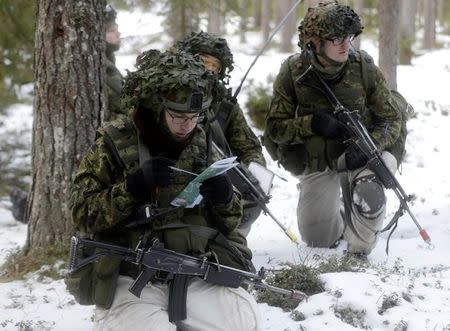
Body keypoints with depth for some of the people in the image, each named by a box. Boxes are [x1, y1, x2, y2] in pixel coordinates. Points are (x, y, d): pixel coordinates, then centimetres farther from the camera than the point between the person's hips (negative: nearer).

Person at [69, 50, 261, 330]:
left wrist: (224, 198, -6)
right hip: (133, 277, -3)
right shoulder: (114, 144, 3)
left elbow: (229, 222, 18)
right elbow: (82, 215, -3)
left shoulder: (201, 146, 13)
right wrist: (134, 186, -16)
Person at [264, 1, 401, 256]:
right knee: (318, 241, 10)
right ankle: (338, 218, 46)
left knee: (368, 193, -36)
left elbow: (391, 120, -7)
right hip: (317, 165, 2)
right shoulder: (293, 72, -13)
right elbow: (275, 128, -9)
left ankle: (360, 249, -8)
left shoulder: (364, 67, -14)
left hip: (357, 156, -2)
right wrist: (314, 124, -26)